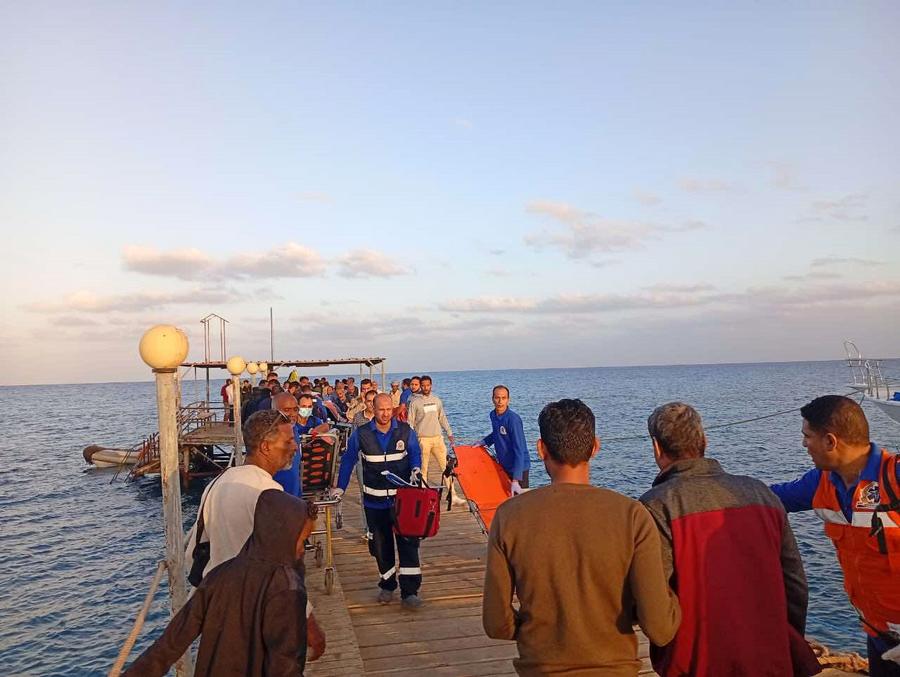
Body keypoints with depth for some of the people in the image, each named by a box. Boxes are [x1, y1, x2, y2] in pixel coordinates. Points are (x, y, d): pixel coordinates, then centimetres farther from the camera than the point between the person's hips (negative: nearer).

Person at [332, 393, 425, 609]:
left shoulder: (405, 431, -4)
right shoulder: (361, 434, -4)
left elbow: (415, 454, 8)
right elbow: (348, 461, 5)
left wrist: (415, 469, -13)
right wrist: (340, 488, 2)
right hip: (374, 501, 1)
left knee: (408, 543, -6)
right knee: (380, 546, 11)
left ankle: (409, 592, -1)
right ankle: (387, 586, 30)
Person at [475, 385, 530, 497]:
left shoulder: (513, 419, -24)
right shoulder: (493, 415, -1)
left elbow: (519, 450, -27)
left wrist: (515, 480, -32)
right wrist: (483, 442, 9)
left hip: (518, 468, -7)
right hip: (502, 466, 7)